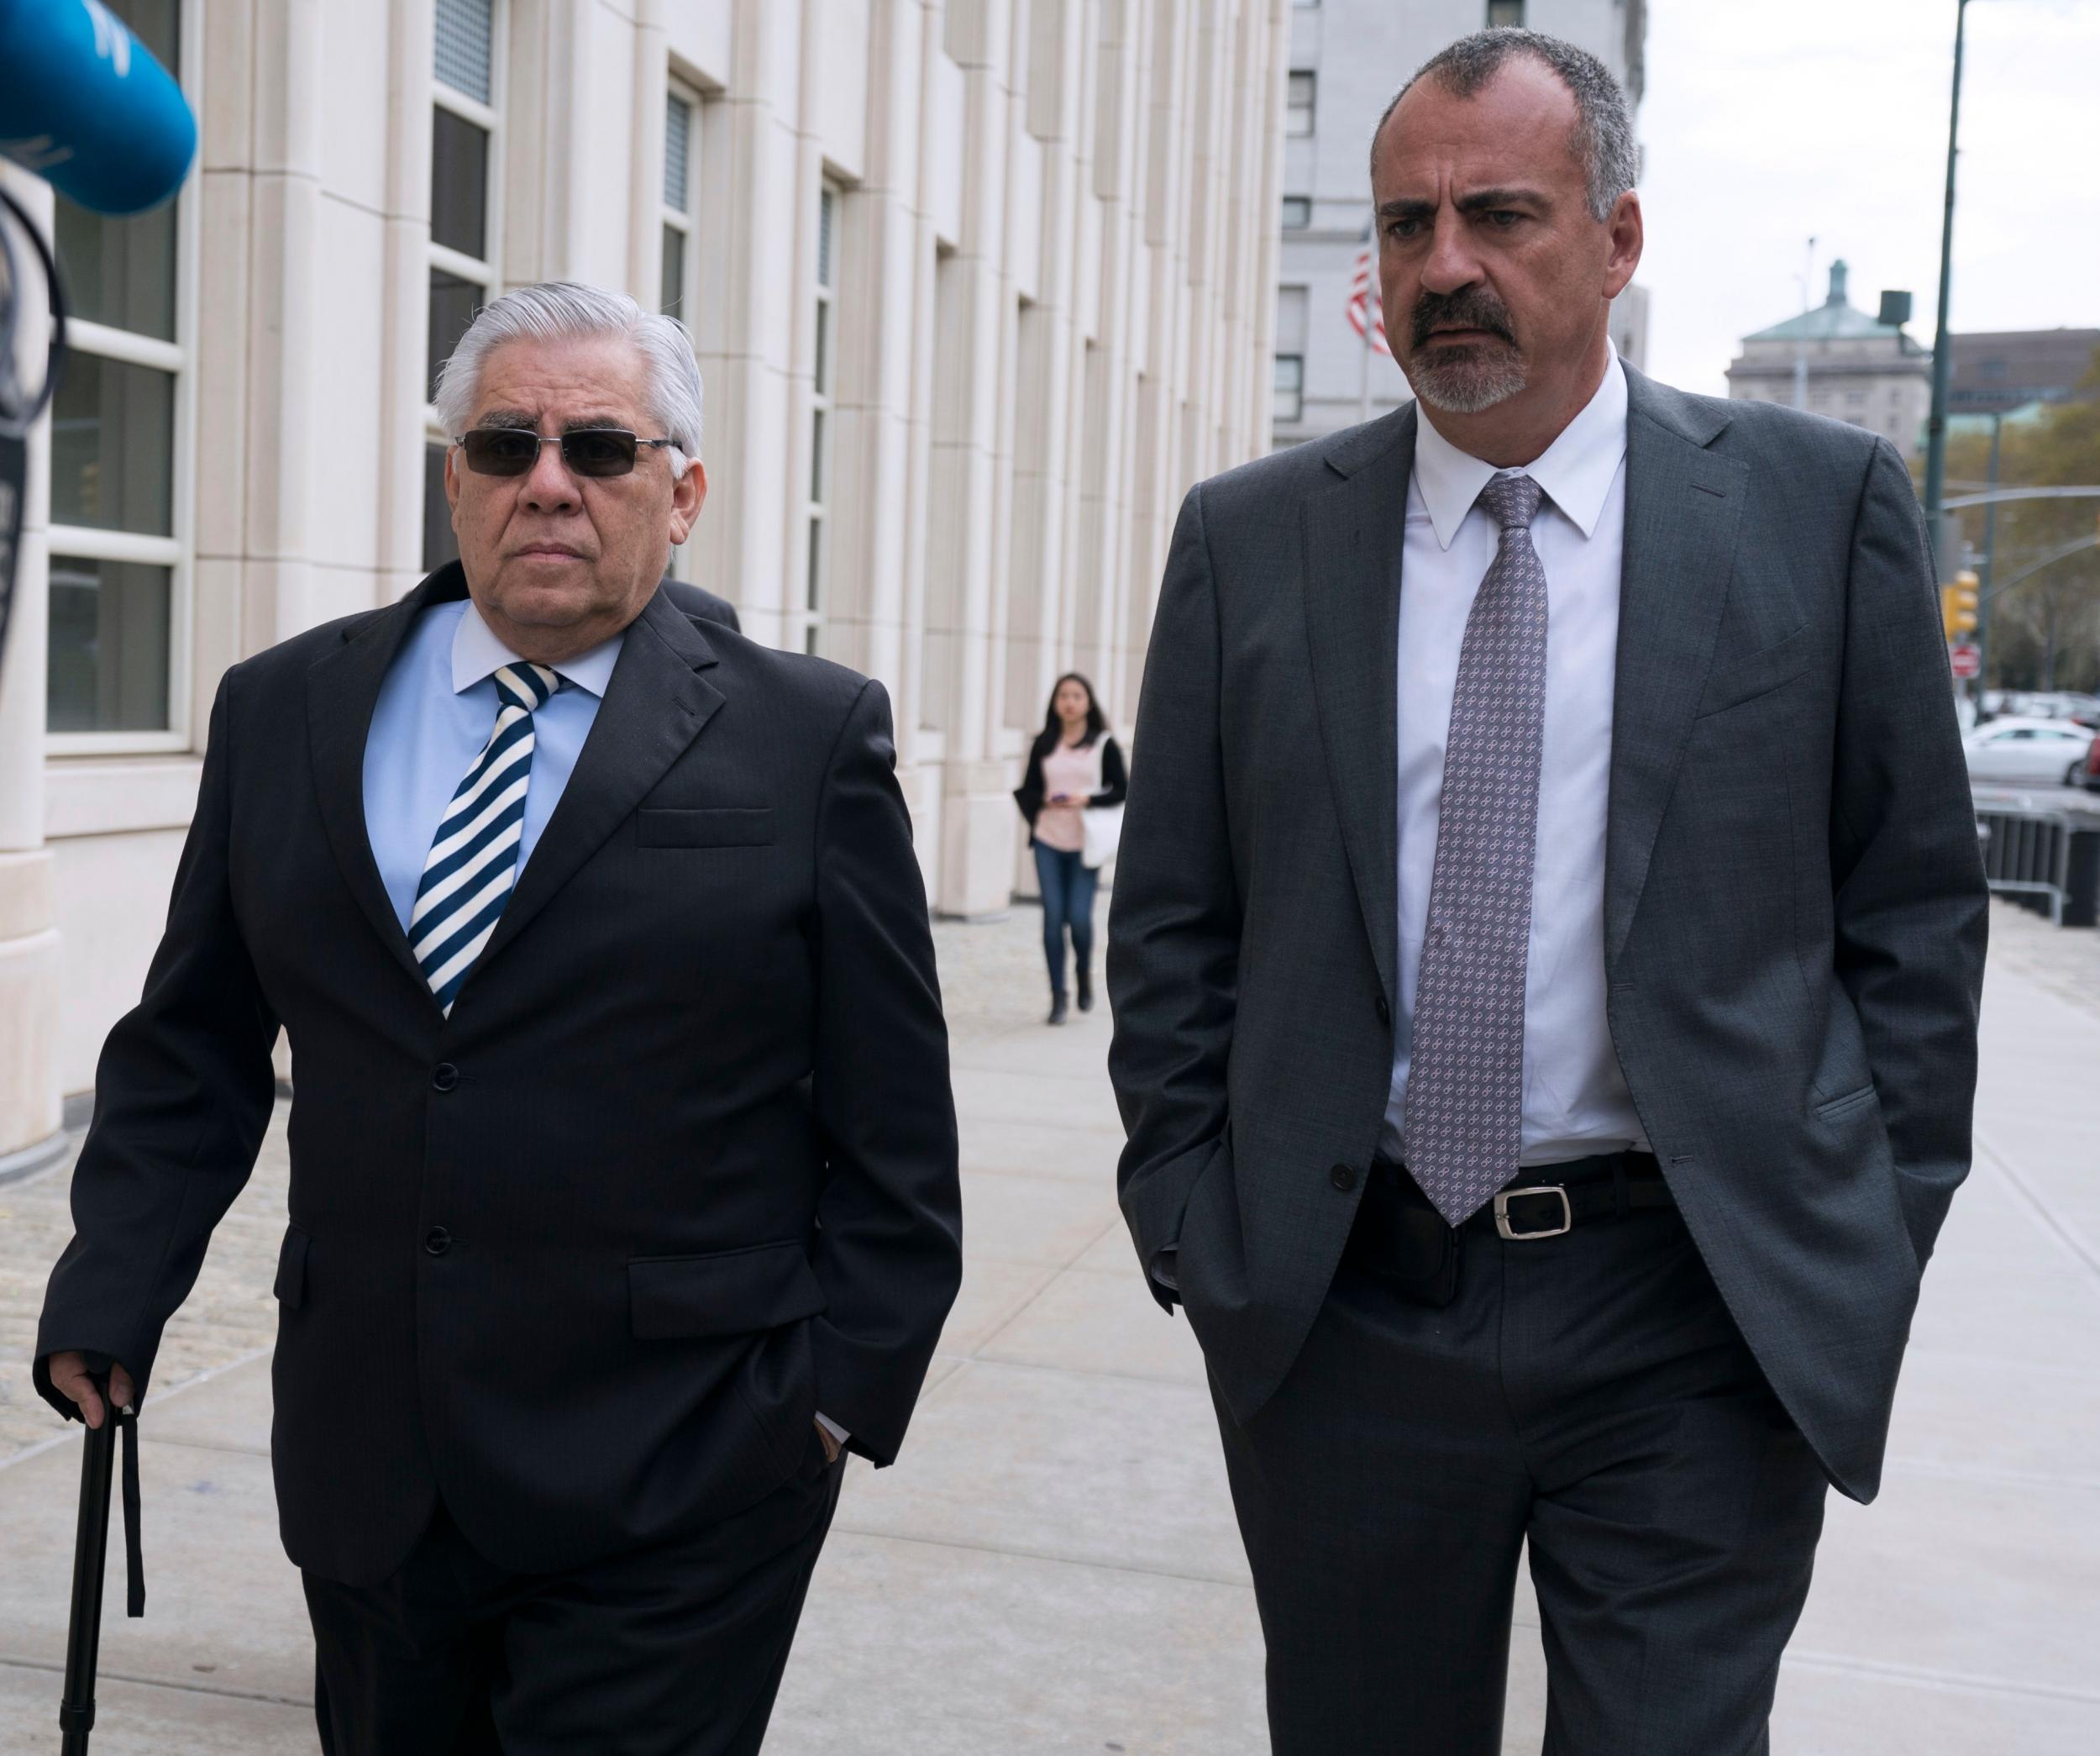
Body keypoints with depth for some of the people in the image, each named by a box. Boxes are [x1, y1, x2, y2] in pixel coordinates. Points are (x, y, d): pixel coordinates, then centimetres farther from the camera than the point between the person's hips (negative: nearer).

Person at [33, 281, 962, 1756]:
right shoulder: (284, 711, 7)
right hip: (365, 1467, 4)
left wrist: (842, 1383, -5)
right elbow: (189, 1054, 11)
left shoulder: (809, 739, -4)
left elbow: (891, 1122, -2)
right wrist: (111, 1298, 1)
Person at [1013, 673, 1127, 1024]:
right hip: (1048, 841, 2)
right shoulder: (1043, 745, 7)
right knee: (1053, 916, -2)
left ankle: (1084, 973, 24)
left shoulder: (1104, 744, 2)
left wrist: (1087, 800, -14)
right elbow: (1027, 790, 10)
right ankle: (1057, 996, 7)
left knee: (1079, 916, -7)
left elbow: (1122, 790, 1)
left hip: (1085, 843, -2)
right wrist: (1045, 801, -11)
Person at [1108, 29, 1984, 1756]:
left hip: (1706, 1309, -1)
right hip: (1339, 1301, 2)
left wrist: (1870, 1247, 0)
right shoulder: (1247, 538, 3)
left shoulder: (1823, 503, 0)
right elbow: (1172, 921, 7)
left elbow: (1915, 903, 3)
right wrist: (1188, 1221, 2)